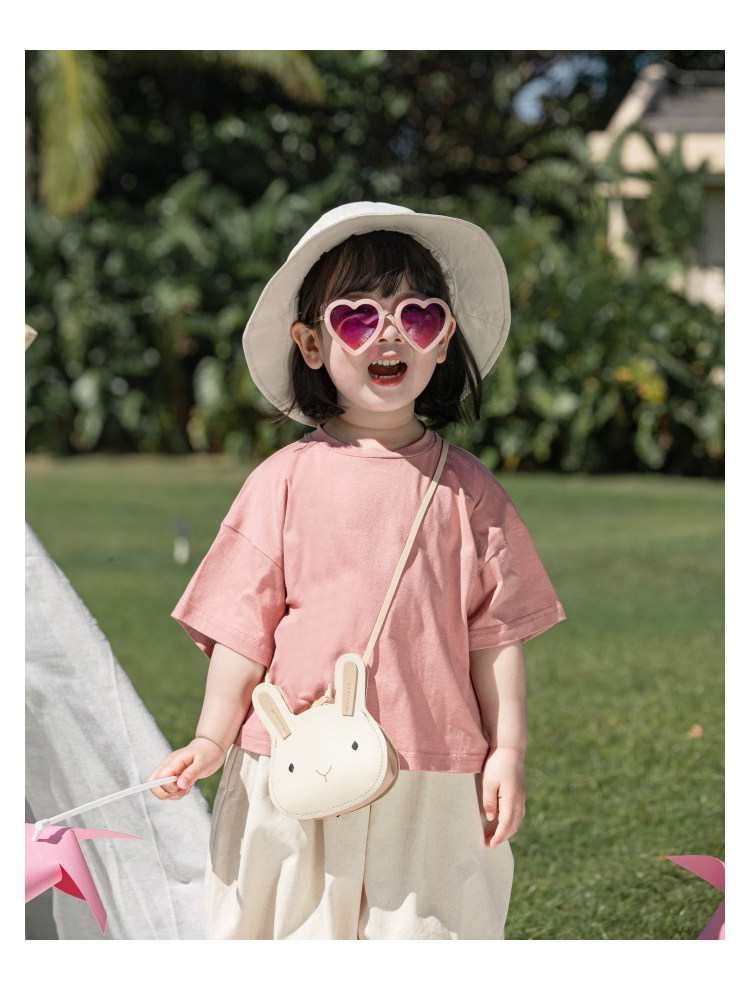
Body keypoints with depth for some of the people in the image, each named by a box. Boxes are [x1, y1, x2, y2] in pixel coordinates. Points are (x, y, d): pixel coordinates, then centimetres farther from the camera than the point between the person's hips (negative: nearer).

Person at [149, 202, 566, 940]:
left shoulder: (465, 487, 4)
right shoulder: (285, 479, 1)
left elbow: (495, 630, 5)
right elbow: (246, 619, 3)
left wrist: (507, 750, 1)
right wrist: (212, 739, 0)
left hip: (432, 775, 0)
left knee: (424, 931, 5)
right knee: (289, 922, 7)